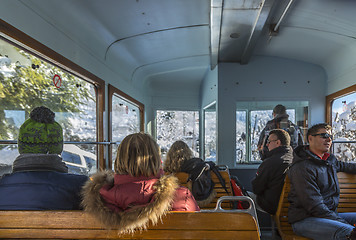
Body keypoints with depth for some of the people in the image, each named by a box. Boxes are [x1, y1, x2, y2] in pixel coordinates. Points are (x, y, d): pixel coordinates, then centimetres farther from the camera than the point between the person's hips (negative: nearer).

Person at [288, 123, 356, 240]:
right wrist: (344, 223, -19)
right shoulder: (302, 167, -13)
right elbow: (315, 206, -18)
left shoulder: (330, 160, 14)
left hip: (330, 214, 9)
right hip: (304, 220, -9)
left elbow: (345, 166, 41)